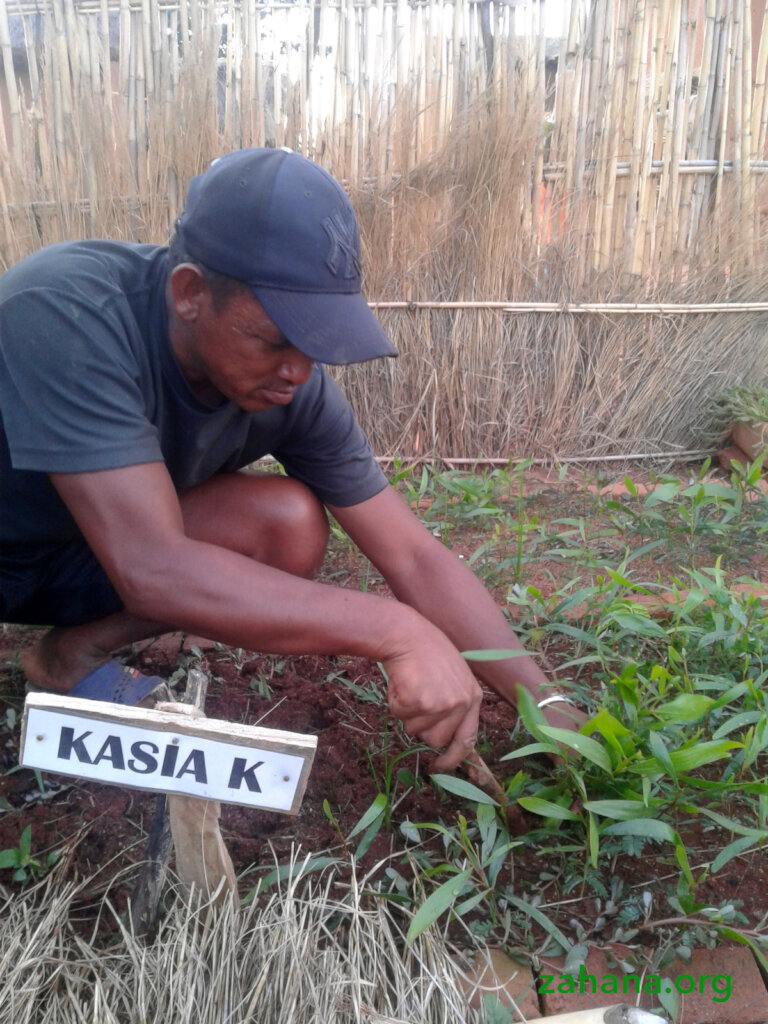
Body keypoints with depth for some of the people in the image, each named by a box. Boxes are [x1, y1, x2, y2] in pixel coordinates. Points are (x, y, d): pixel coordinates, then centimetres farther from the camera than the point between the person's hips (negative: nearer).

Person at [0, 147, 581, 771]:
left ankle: (76, 654, 0)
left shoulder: (297, 388, -20)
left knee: (292, 529, -20)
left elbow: (414, 557, -17)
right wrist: (399, 631, -43)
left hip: (84, 554, 5)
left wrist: (545, 702, -21)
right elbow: (152, 571, -41)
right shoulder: (67, 310, -34)